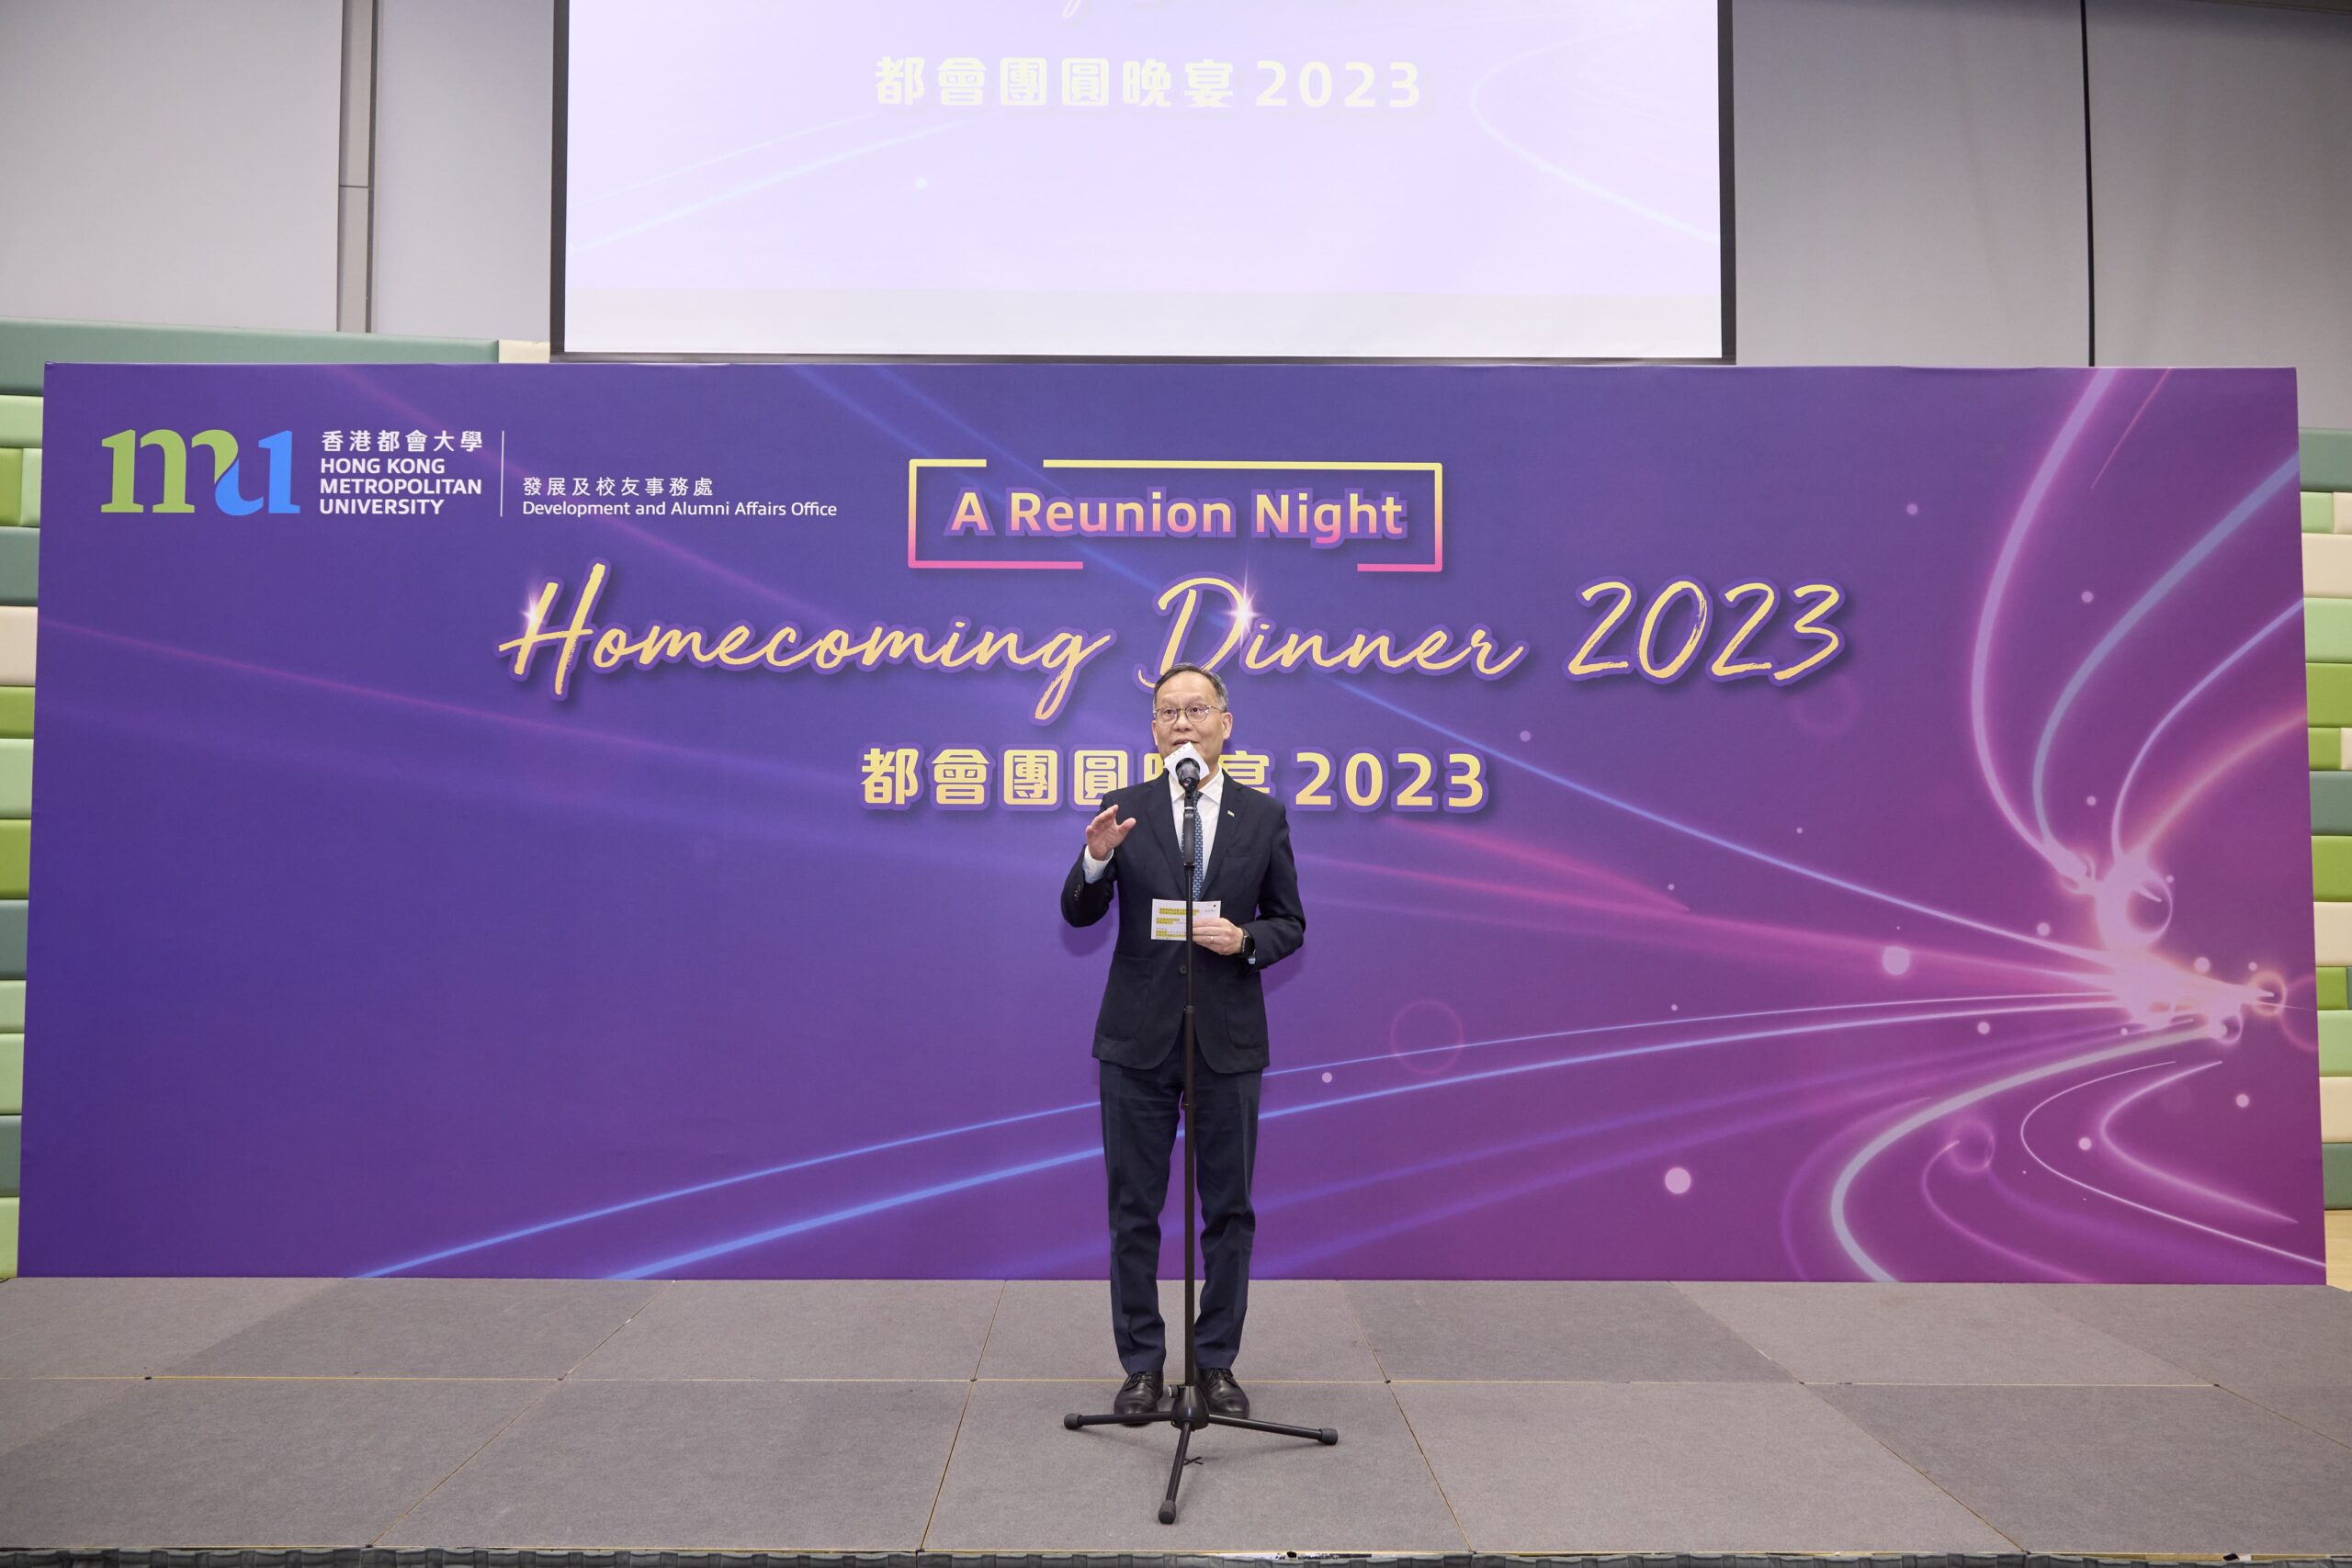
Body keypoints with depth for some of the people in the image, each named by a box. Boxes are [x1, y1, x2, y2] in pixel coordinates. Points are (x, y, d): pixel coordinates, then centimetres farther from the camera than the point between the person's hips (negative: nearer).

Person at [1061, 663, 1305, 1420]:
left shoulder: (1263, 815, 4)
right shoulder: (1124, 810, 1)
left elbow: (1290, 923, 6)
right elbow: (1079, 914, -3)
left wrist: (1244, 940, -15)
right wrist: (1097, 858, -23)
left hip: (1227, 1040, 1)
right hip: (1138, 1040, 0)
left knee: (1229, 1209, 8)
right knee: (1134, 1210, 6)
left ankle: (1216, 1360, 22)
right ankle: (1142, 1363, 19)